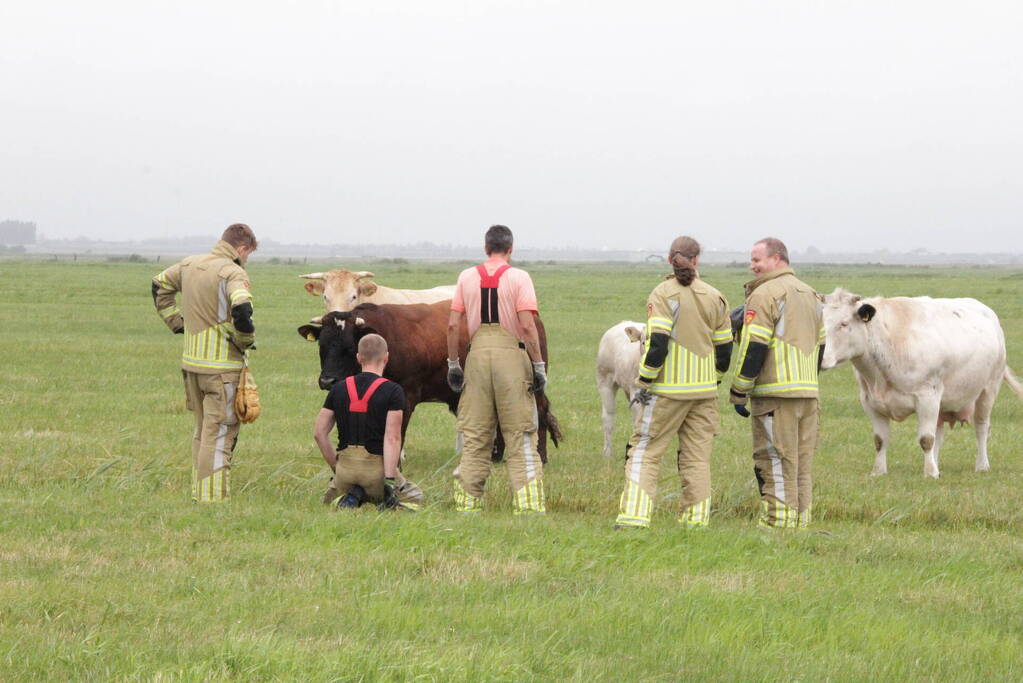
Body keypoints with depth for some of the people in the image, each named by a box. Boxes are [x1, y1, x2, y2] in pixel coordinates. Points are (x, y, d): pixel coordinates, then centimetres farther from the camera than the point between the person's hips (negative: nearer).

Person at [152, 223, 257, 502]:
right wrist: (245, 340, -14)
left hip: (191, 362, 7)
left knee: (202, 430, 20)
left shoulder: (190, 265, 9)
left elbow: (160, 285, 24)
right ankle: (213, 497, -2)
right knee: (220, 432, -2)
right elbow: (241, 309, -32)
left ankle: (198, 490, 26)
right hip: (222, 365, -7)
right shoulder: (233, 273, -16)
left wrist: (176, 322, 21)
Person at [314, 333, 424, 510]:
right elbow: (392, 438, -15)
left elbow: (319, 433, 5)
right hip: (376, 467, -3)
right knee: (414, 497, 25)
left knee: (330, 499, 33)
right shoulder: (393, 391, -9)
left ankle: (351, 497, -3)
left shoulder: (338, 389, 4)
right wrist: (390, 481, -16)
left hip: (345, 468, 3)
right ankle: (392, 507, -10)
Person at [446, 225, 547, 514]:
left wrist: (453, 364, 12)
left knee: (474, 436, 9)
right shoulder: (519, 277, -3)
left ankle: (467, 503, 10)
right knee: (520, 436, 0)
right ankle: (529, 505, -4)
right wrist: (539, 365, -6)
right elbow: (527, 326, -10)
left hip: (477, 353, 3)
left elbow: (453, 325, 6)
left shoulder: (467, 277, 8)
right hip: (511, 354, -3)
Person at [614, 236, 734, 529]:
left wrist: (644, 382, -10)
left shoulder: (663, 295, -9)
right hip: (705, 390, 4)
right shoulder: (715, 298, 6)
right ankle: (696, 519, 5)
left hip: (668, 390, -4)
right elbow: (724, 348, 9)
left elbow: (657, 343, -16)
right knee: (697, 457, 9)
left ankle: (634, 515, -9)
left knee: (644, 451, 1)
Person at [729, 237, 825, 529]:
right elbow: (821, 345, 22)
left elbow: (754, 348, -13)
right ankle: (800, 522, 12)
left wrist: (739, 393, -8)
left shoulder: (765, 294, -9)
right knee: (801, 466, 10)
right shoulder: (810, 295, 18)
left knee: (775, 464, -5)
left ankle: (777, 524, -6)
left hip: (775, 394, -8)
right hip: (808, 392, 8)